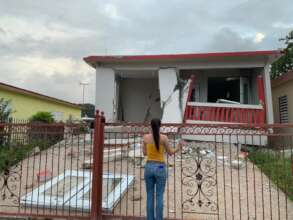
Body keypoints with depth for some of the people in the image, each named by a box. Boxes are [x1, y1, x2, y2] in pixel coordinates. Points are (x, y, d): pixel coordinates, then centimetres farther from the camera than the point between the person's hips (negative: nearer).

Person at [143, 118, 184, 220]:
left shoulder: (146, 137, -2)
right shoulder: (164, 137, -11)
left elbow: (145, 153, 9)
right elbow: (170, 152, 0)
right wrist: (178, 147, 19)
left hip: (149, 167, 3)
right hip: (160, 169, -2)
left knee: (150, 196, 14)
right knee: (159, 196, 9)